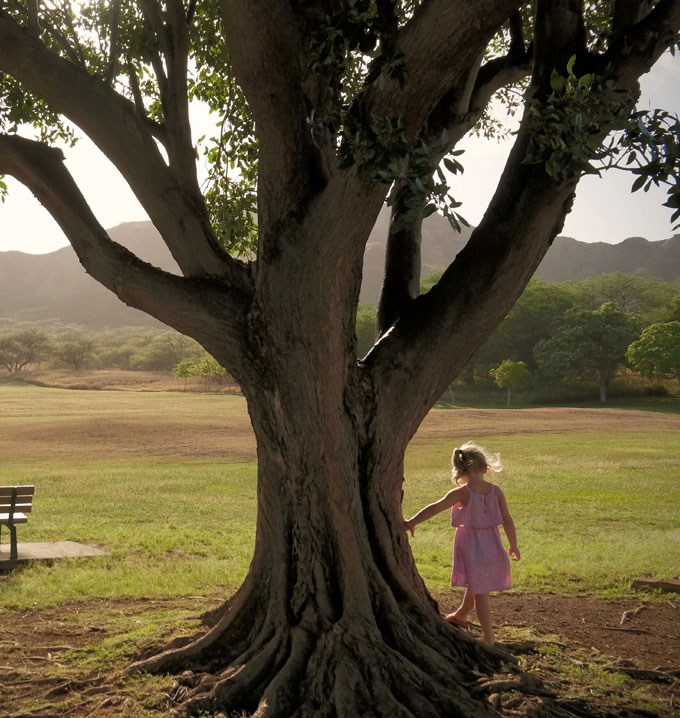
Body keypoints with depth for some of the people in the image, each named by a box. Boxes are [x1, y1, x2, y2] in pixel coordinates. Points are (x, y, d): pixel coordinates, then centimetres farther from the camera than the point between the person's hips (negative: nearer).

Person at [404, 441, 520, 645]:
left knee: (479, 592, 5)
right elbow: (507, 521, -2)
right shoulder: (496, 491, -6)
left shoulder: (462, 493, -16)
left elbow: (436, 508, -26)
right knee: (475, 587, 23)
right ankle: (460, 615, 48)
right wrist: (513, 545, 10)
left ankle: (489, 638, 9)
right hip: (491, 545, 4)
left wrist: (413, 521, -30)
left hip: (470, 547, -4)